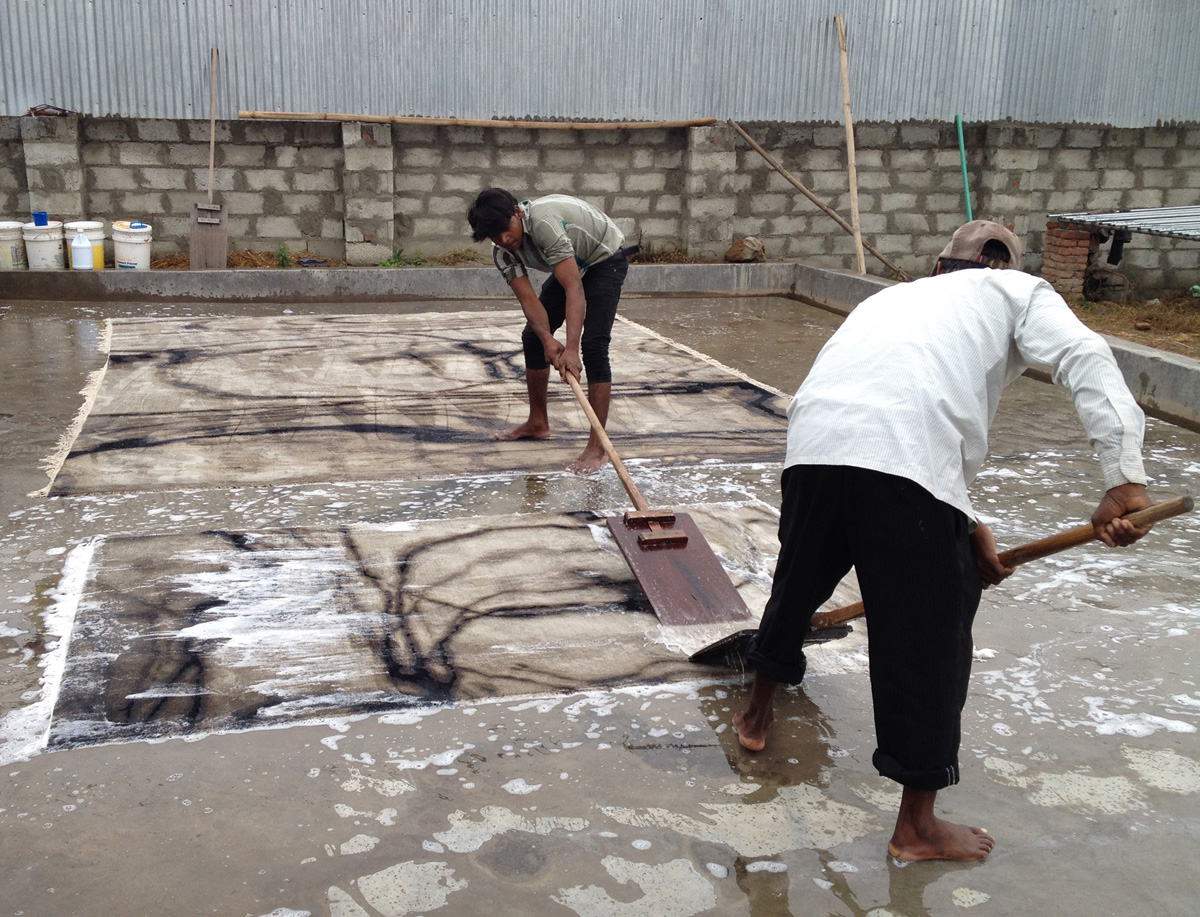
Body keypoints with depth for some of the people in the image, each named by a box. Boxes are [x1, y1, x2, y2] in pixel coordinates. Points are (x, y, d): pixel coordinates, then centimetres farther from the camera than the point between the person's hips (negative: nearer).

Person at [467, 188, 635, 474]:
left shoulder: (542, 222, -40)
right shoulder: (502, 251, -16)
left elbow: (574, 289, -44)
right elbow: (528, 299, -20)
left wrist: (571, 349, -52)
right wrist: (547, 339, -39)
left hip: (606, 258, -8)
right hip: (571, 265, 8)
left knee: (593, 345, -21)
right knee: (533, 336, 8)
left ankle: (597, 447, -20)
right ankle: (538, 423, 26)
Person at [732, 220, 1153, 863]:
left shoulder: (898, 295, 39)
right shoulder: (1019, 291, 23)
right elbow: (1085, 360, 2)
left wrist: (964, 529, 37)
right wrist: (1124, 478, -7)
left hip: (813, 441, 6)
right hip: (903, 455, -6)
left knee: (798, 584, 29)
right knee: (929, 638, 9)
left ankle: (756, 715, 53)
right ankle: (917, 827, 22)